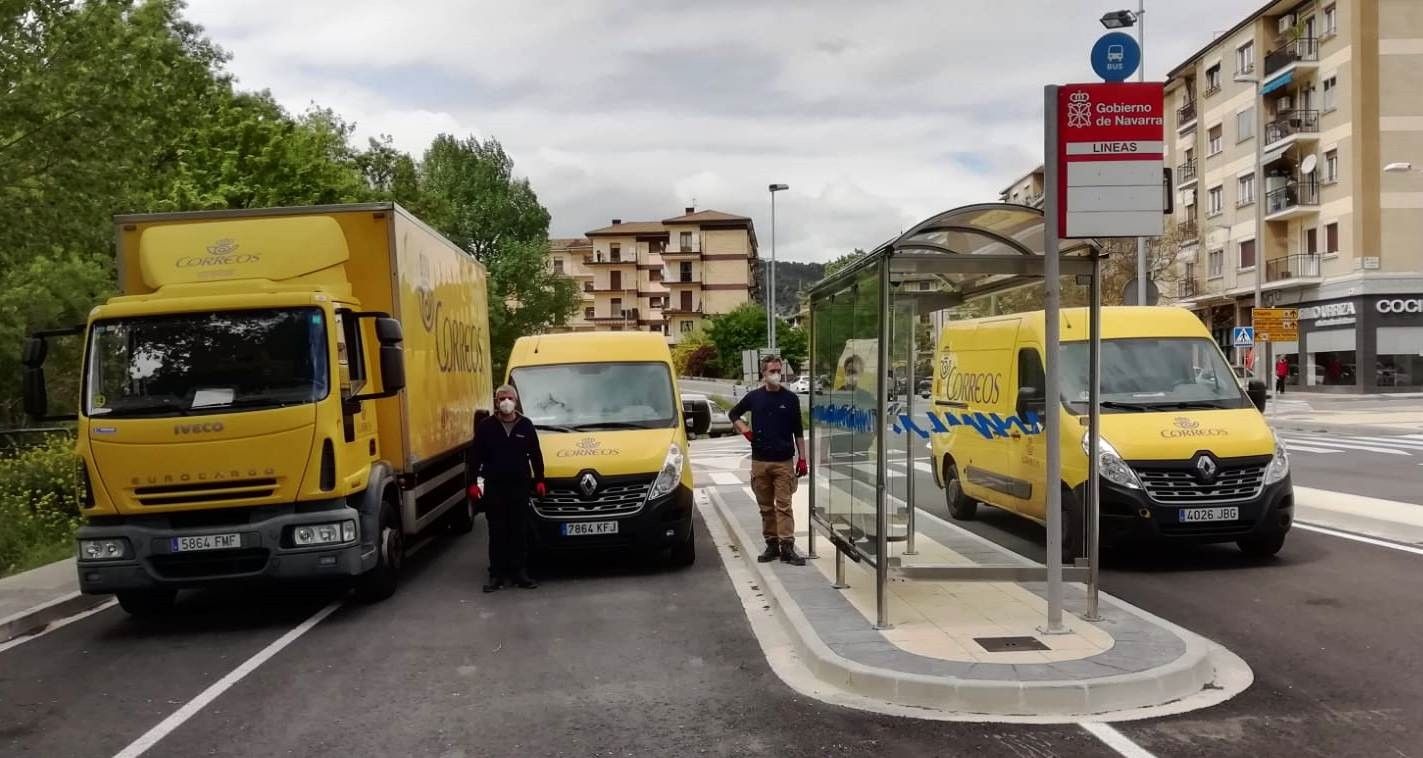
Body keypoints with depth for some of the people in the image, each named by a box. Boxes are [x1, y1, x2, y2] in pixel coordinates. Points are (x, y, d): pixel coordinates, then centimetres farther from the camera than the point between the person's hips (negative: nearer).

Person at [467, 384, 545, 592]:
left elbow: (535, 454, 12)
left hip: (520, 486, 1)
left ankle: (519, 572, 13)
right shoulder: (485, 426, 2)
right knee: (497, 533, 4)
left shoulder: (526, 425, 6)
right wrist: (472, 482, -3)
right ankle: (497, 574, 10)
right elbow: (474, 456, 3)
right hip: (494, 487, -1)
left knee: (520, 532, 5)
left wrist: (539, 480, 8)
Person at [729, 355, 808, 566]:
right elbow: (733, 414, 21)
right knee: (766, 507, 8)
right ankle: (771, 544, 16)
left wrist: (802, 459, 1)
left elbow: (798, 431, 6)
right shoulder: (754, 397, 5)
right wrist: (745, 430, 3)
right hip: (760, 460, 2)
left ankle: (787, 546, -7)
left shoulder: (790, 398, 3)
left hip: (784, 461, -2)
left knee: (784, 505, -6)